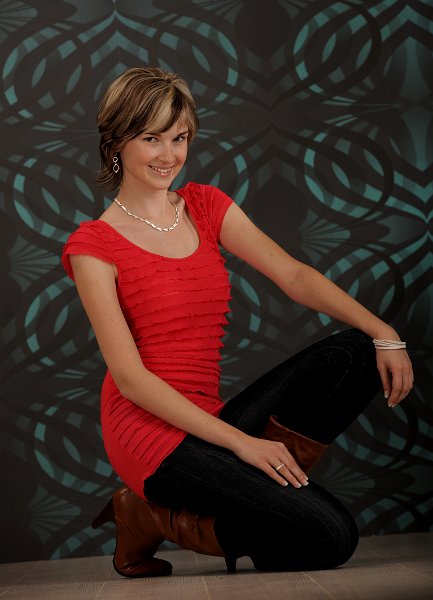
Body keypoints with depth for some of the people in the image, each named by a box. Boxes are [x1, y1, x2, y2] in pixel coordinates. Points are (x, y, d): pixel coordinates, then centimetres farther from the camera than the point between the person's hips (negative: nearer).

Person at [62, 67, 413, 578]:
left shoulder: (205, 206, 11)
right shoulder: (93, 246, -6)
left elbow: (293, 276, 1)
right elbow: (130, 378, -13)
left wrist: (383, 334, -14)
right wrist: (239, 441, -20)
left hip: (208, 418, 6)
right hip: (150, 427, -6)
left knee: (359, 352, -12)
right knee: (330, 535, -20)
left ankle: (261, 484, -12)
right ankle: (153, 517, -3)